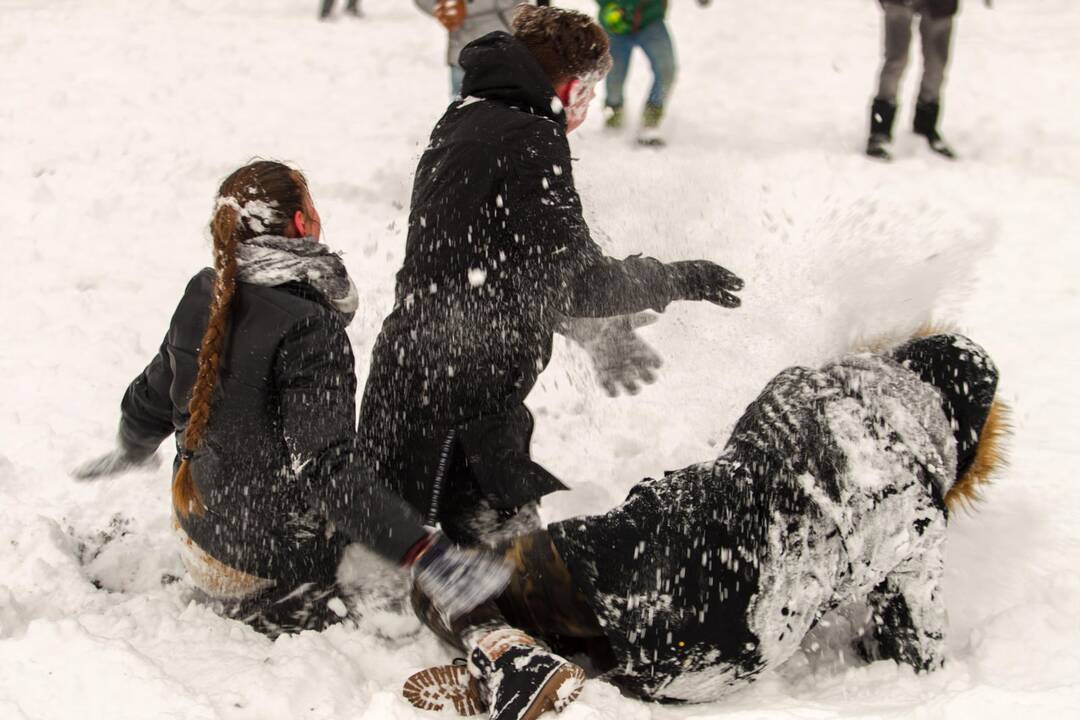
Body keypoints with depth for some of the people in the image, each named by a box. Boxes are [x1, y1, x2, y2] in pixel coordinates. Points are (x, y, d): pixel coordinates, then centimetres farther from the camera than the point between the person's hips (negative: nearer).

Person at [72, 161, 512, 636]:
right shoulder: (308, 329, -25)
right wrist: (424, 554, -36)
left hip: (198, 533, 8)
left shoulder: (203, 297, -1)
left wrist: (130, 452, 37)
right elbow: (325, 472, -32)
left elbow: (150, 401, 14)